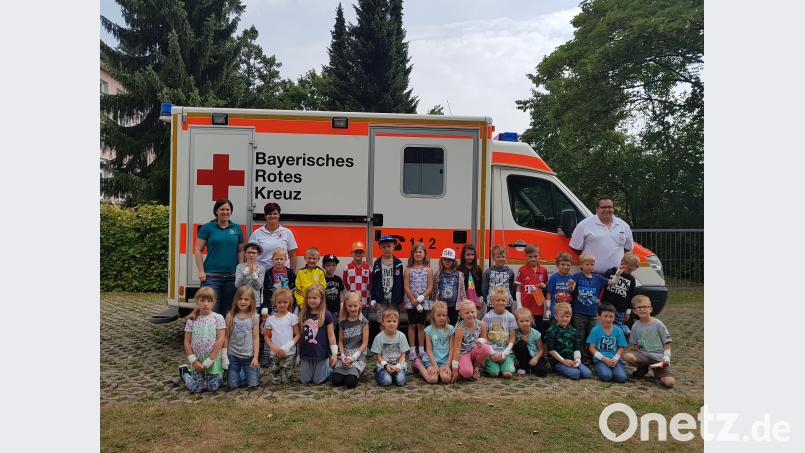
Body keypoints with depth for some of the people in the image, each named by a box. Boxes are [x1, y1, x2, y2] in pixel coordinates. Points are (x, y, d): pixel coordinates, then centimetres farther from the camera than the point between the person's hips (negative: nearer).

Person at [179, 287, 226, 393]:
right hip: (197, 361, 1)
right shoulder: (192, 320, -2)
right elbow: (187, 342, 0)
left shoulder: (218, 318, -9)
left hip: (214, 361, -1)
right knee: (195, 388, 4)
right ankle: (185, 372, 32)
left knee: (213, 387, 0)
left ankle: (219, 374, 31)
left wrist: (209, 360, -13)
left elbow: (220, 340, -12)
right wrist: (194, 361, -8)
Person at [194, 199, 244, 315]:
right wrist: (201, 272, -7)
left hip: (232, 276, 3)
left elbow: (240, 251, 14)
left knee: (227, 311, 11)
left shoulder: (237, 228, 10)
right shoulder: (208, 227, 1)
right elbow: (198, 250, 0)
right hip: (212, 275, -3)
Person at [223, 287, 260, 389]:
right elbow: (226, 337, 0)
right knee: (233, 385, 2)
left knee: (253, 384, 0)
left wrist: (255, 357, -8)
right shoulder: (230, 316, -3)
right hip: (233, 355, 0)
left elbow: (256, 338, -3)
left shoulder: (254, 317, -4)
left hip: (249, 356, 0)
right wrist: (224, 356, -4)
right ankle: (239, 373, 33)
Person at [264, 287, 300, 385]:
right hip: (274, 354, 3)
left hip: (289, 354, -3)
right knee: (275, 381, 3)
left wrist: (286, 348, -12)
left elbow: (298, 335, -2)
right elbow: (266, 336, 10)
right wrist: (273, 347, -8)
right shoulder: (271, 319, 7)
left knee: (286, 381, -3)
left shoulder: (292, 317, -2)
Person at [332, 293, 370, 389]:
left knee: (351, 382, -24)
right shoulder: (343, 322, 6)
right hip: (345, 354, 4)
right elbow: (341, 341, 9)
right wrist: (343, 356, -8)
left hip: (358, 354, -3)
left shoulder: (363, 322, -5)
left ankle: (356, 371, 7)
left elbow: (365, 343, -6)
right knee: (336, 381, -16)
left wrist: (353, 357, -14)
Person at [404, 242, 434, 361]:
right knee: (412, 325, 5)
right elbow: (406, 288, -4)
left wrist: (420, 299, -14)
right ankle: (412, 350, 11)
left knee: (421, 325, 7)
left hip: (424, 301, 0)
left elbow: (430, 288, -4)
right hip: (411, 301, 0)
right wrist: (414, 300, -14)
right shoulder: (408, 270, 2)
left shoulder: (428, 270, 2)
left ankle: (421, 349, 15)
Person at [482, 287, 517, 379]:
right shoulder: (487, 317, -1)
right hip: (491, 352, -1)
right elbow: (484, 338, -1)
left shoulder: (510, 317, 2)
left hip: (506, 352, 1)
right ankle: (489, 364, 12)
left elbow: (512, 338, 3)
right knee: (494, 373, -20)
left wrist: (504, 353, -7)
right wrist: (492, 353, -10)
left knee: (508, 374, -19)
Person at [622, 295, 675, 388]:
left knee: (669, 382, -25)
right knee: (627, 356, -30)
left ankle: (657, 371, 10)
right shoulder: (635, 326, 3)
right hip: (644, 355, 3)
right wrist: (638, 357, -10)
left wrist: (666, 359, -16)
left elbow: (667, 344, -3)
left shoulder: (658, 324, -5)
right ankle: (643, 368, 3)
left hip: (659, 357, -3)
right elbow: (635, 346, 8)